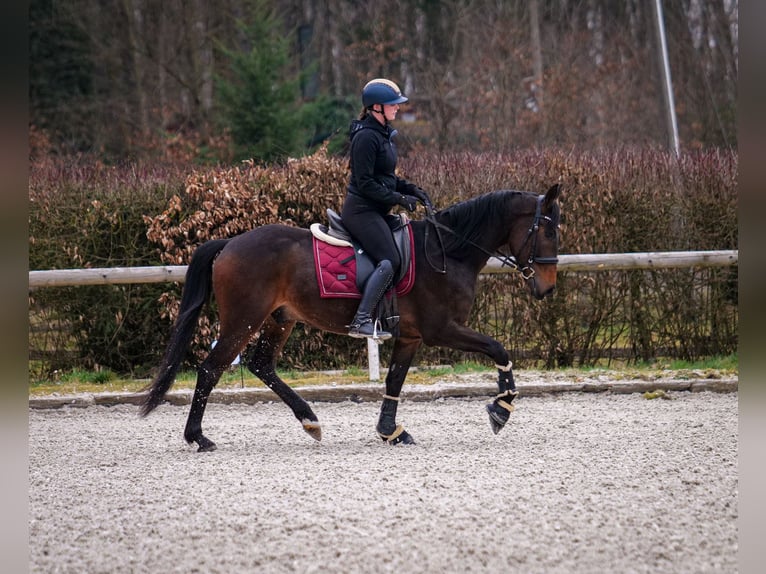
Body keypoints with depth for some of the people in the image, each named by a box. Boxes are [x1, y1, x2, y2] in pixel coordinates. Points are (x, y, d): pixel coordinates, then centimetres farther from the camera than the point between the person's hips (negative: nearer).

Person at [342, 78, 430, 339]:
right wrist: (399, 198, -18)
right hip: (362, 210, -11)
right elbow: (365, 183, -19)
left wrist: (411, 189, 8)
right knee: (389, 261, -22)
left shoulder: (384, 133, 15)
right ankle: (361, 321, -26)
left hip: (376, 210, 11)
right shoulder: (366, 137, -16)